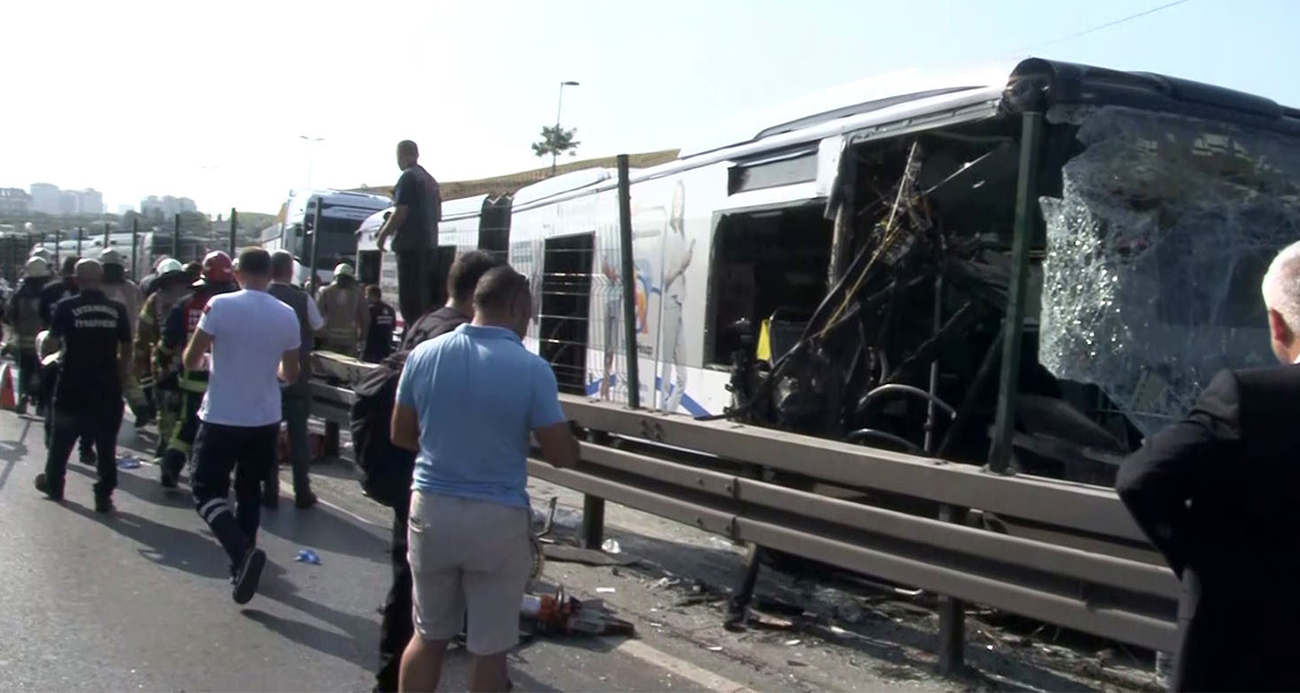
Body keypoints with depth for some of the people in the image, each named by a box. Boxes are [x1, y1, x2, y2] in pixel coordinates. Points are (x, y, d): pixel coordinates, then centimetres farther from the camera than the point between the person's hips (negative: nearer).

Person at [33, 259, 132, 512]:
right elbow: (126, 351, 2)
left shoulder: (66, 307, -6)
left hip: (73, 385, 0)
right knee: (106, 443, 5)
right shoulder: (118, 309, -1)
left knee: (62, 438, 18)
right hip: (107, 386, 1)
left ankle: (53, 484, 33)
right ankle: (104, 495, 4)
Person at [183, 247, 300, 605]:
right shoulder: (287, 315, -1)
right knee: (249, 491, 18)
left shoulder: (220, 305, -11)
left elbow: (190, 360, -7)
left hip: (221, 417, -4)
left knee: (206, 491, 5)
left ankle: (243, 553, -16)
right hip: (265, 419, 4)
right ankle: (242, 562, 23)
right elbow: (291, 375, 7)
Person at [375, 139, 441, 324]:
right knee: (426, 294, 12)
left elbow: (401, 212, -15)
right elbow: (438, 214, 21)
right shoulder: (430, 179, 17)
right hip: (430, 244, 9)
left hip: (410, 245, -9)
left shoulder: (408, 177, -10)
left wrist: (382, 235, -4)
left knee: (410, 295, -8)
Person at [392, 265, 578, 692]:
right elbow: (563, 456, -9)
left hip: (431, 507, 4)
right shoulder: (531, 369, -13)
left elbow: (401, 434, 10)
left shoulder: (424, 355, -1)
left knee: (429, 636, 18)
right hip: (497, 518, -4)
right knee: (489, 648, 9)